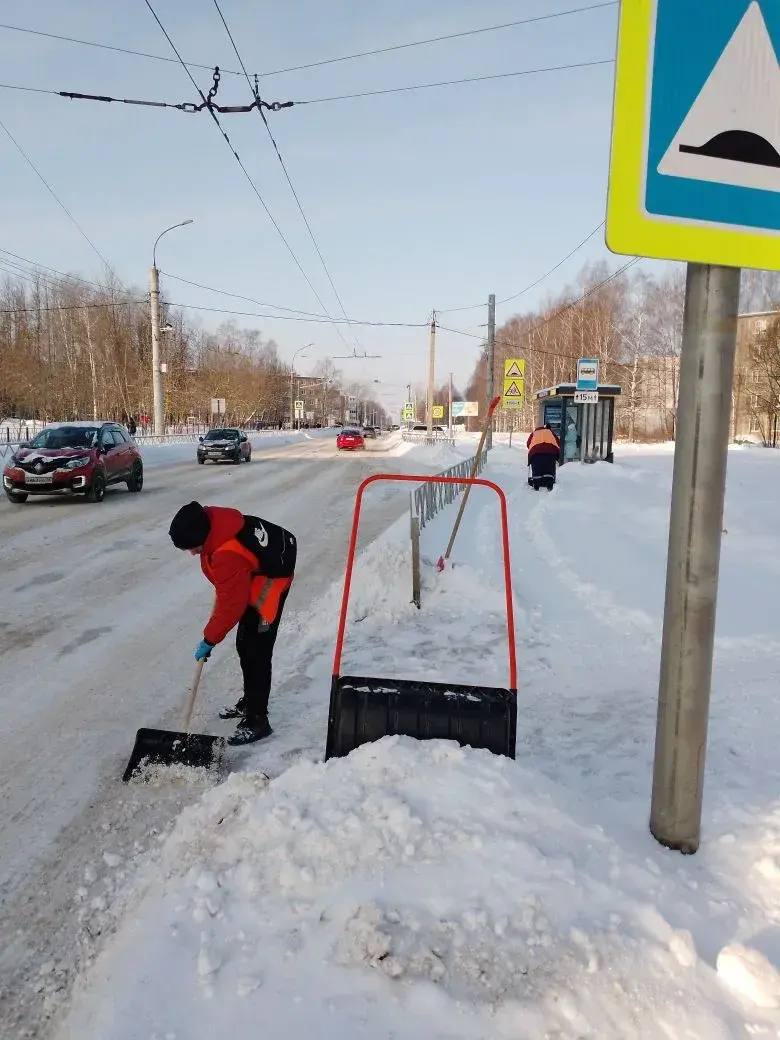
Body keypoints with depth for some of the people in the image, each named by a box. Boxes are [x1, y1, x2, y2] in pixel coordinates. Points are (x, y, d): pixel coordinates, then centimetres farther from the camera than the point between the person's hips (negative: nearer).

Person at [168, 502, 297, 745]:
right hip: (250, 578, 10)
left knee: (256, 652, -10)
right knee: (244, 645, 18)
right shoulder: (209, 519, -12)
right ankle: (250, 702, 35)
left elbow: (231, 605, -29)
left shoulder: (228, 557, -38)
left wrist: (209, 640, -16)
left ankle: (257, 721, -2)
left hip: (269, 582, -10)